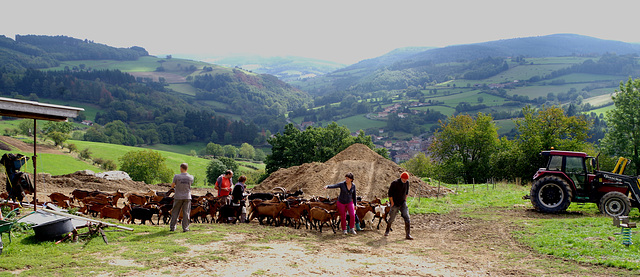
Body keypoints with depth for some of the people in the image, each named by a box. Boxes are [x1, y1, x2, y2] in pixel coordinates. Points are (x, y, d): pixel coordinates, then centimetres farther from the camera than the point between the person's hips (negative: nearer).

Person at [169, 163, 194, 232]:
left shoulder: (176, 176, -11)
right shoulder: (191, 177, -4)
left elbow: (172, 186, -4)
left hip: (178, 197, -1)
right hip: (187, 197, 1)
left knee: (175, 213, 9)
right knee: (186, 213, 6)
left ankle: (172, 227, 14)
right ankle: (185, 228, 6)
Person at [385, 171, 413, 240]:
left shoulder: (407, 183, -2)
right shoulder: (394, 183, -17)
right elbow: (390, 193, -11)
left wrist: (405, 199, 10)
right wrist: (392, 203, -11)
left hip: (403, 203, 3)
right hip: (395, 204, -3)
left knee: (407, 218, -10)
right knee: (391, 219, 8)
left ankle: (408, 235, -8)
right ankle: (387, 231, 34)